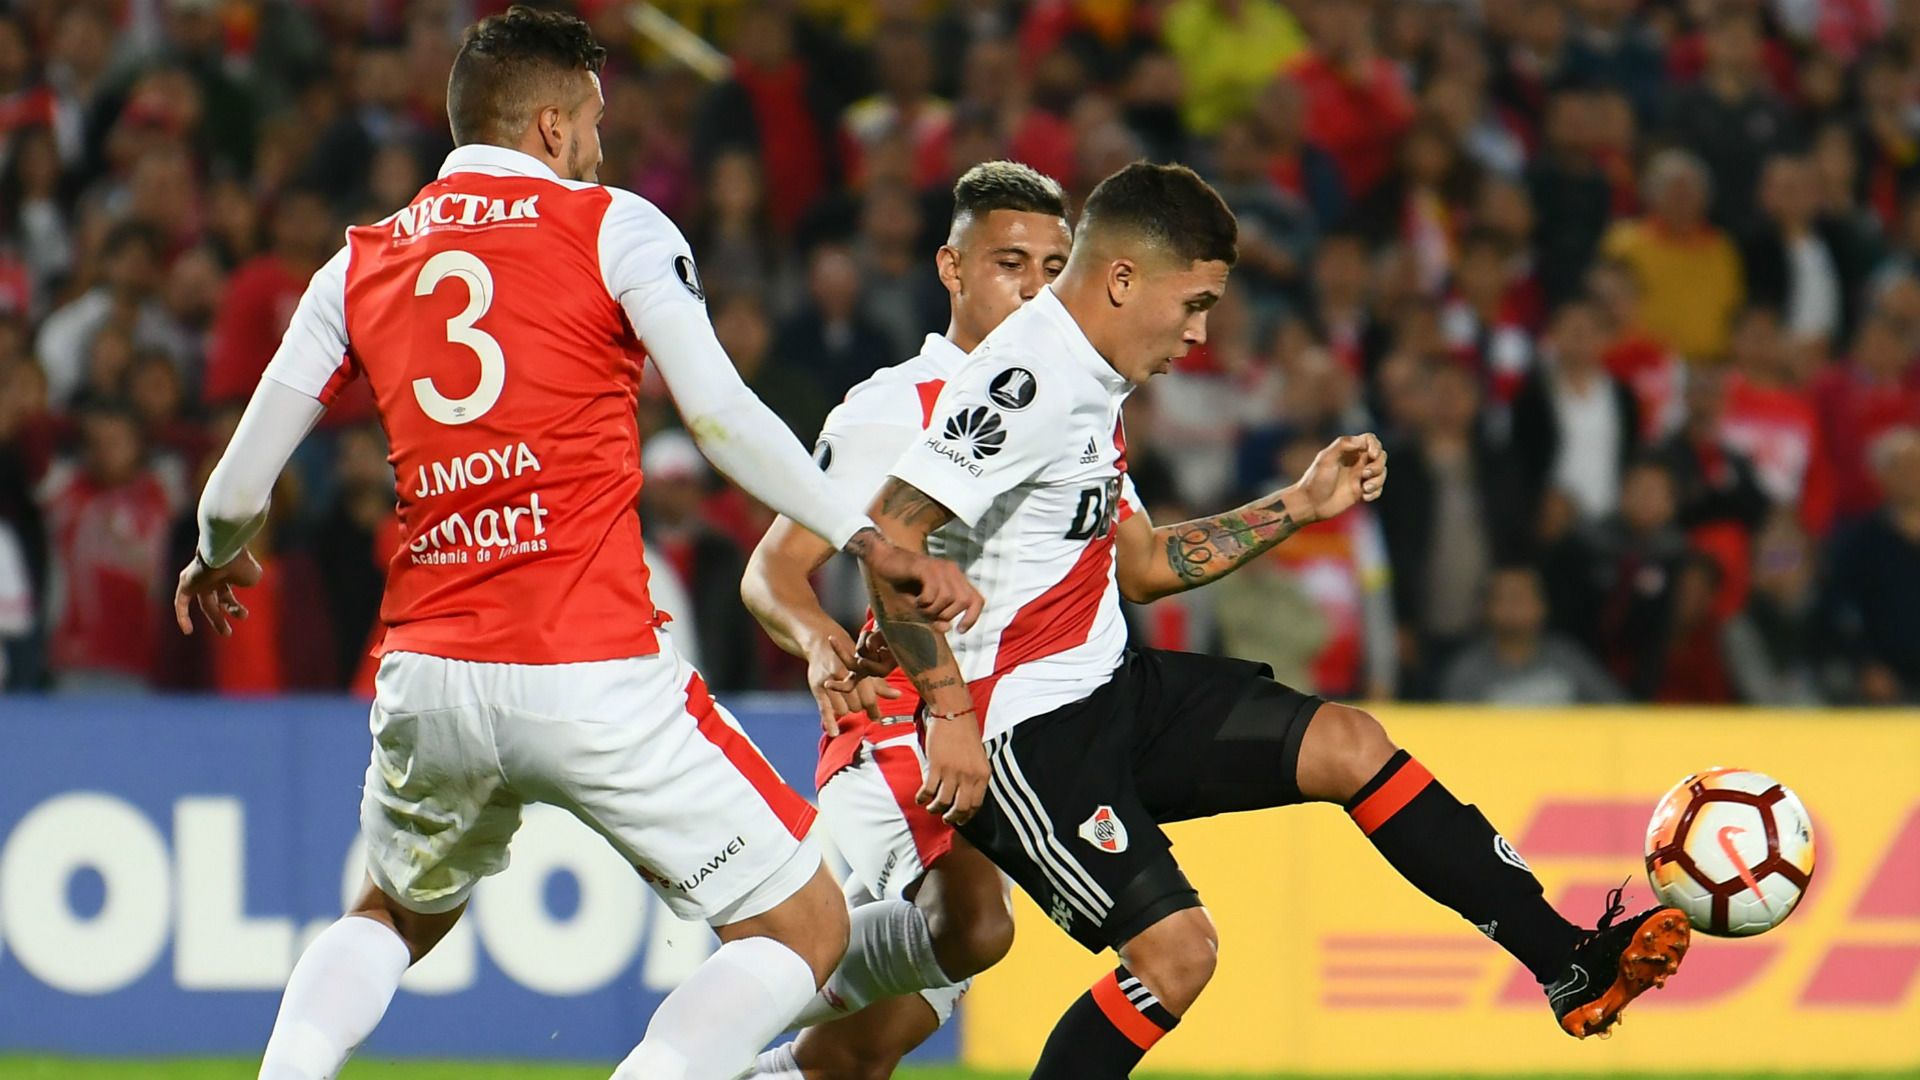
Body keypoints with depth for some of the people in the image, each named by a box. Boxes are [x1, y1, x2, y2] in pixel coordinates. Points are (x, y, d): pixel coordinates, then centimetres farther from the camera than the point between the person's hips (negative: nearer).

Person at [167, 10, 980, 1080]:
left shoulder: (360, 267, 14)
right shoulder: (614, 227, 3)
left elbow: (242, 487, 16)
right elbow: (720, 414, -11)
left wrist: (216, 561, 38)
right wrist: (868, 541, -8)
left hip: (429, 676, 5)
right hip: (595, 673, -5)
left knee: (397, 916, 32)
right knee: (806, 927, 5)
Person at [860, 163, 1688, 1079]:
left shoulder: (1086, 384, 13)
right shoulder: (1028, 382, -20)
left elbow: (1139, 564, 23)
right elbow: (889, 530, -28)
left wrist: (1297, 507, 17)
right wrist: (949, 715, -26)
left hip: (1110, 688, 10)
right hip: (1023, 731, -10)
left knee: (1348, 745, 4)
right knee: (1175, 949, -19)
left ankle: (1567, 963, 8)